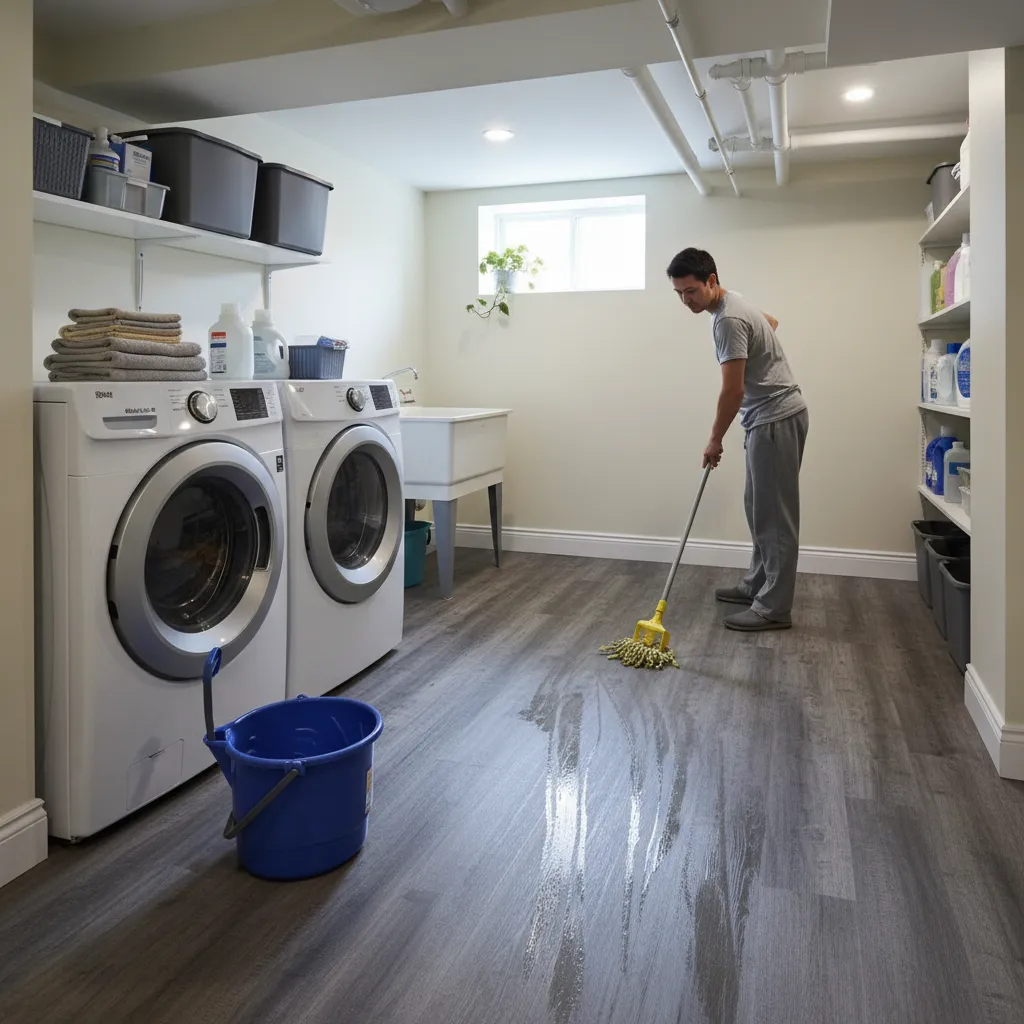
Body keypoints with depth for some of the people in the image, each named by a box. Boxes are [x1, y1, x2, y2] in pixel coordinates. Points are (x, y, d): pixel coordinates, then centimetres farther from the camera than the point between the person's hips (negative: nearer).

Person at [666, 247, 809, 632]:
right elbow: (771, 321, 34)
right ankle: (757, 586, 27)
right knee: (760, 508, 16)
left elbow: (733, 391, -22)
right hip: (768, 417, 11)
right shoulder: (732, 304, 12)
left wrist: (715, 440, -12)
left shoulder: (728, 320, -21)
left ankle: (774, 608, -2)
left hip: (776, 419, -11)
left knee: (775, 514, -7)